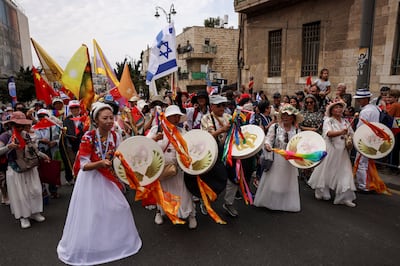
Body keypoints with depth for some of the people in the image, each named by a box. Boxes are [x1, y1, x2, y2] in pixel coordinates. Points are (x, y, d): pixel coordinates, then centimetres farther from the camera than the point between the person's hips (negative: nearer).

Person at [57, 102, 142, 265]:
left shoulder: (116, 136, -7)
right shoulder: (88, 137, -21)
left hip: (108, 178, 5)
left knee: (120, 208, 8)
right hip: (90, 179, -4)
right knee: (90, 215, 5)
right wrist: (101, 163, -38)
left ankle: (116, 241, 33)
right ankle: (86, 248, 30)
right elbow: (83, 165, -22)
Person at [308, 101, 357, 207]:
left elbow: (352, 134, 17)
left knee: (344, 172, -1)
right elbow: (329, 133, -23)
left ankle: (345, 198, 3)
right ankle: (321, 193, 29)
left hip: (342, 151, 4)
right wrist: (341, 132, -38)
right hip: (330, 150, -4)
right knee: (326, 171, 8)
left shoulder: (345, 122, 11)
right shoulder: (328, 120, -5)